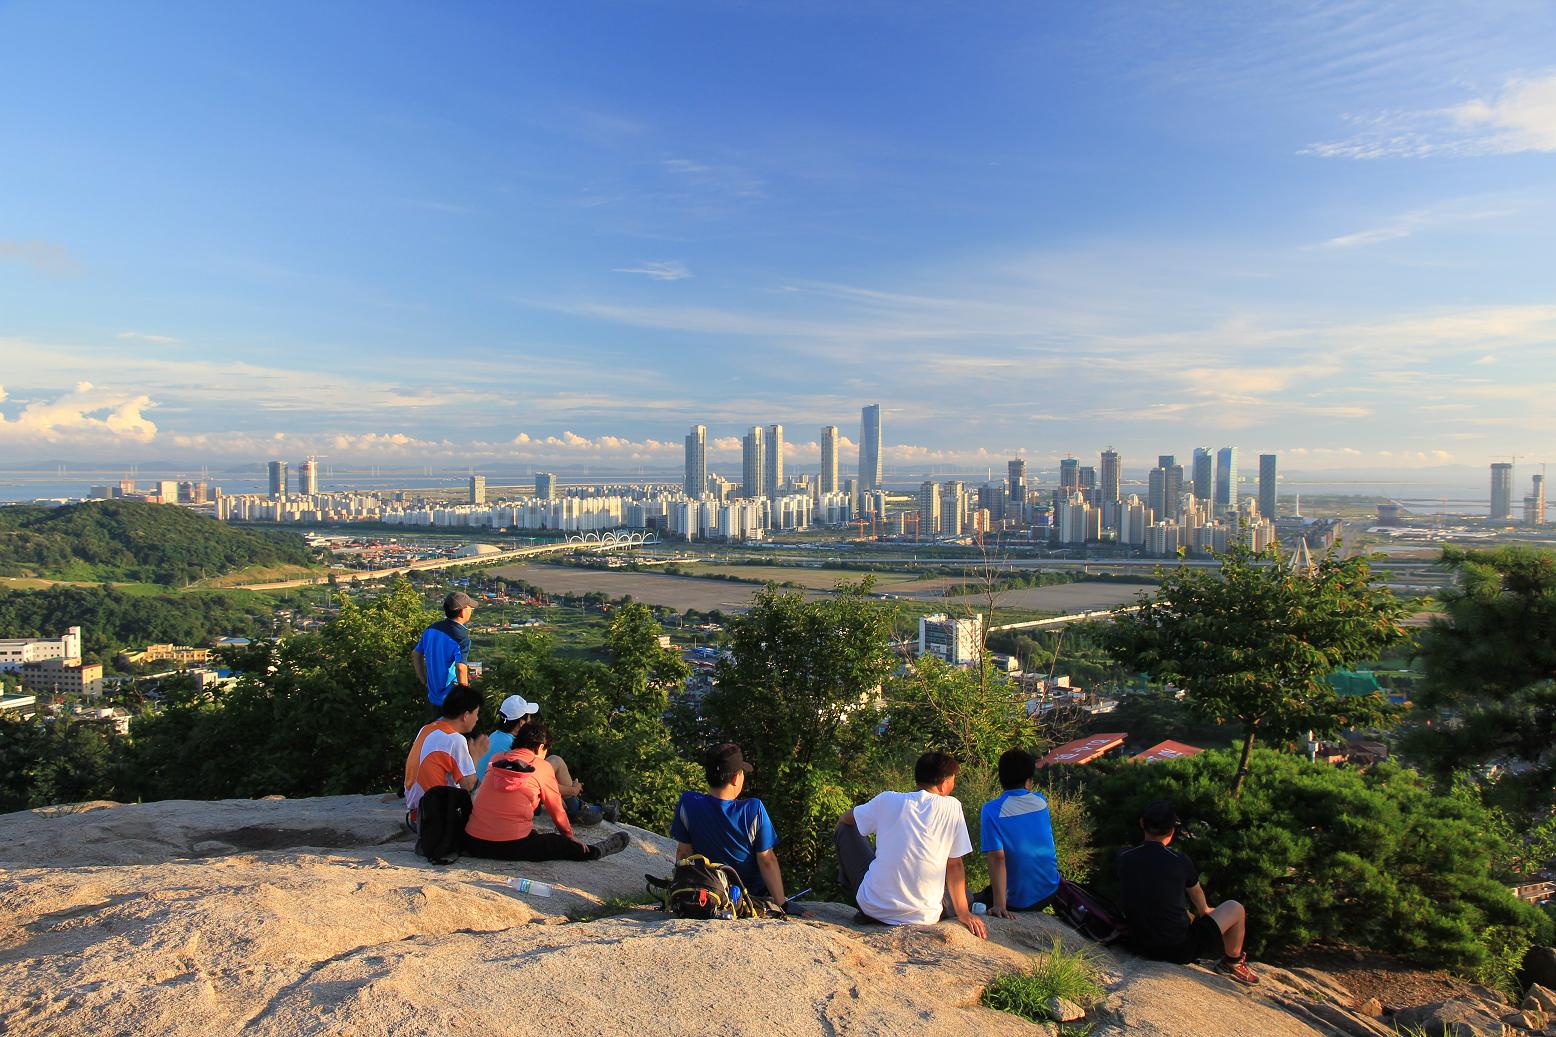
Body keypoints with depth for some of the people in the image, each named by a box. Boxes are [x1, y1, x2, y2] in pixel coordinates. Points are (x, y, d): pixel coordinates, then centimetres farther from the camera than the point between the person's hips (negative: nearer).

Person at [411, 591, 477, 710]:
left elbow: (416, 654, 13)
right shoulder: (461, 638, -21)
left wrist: (424, 681, 19)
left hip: (433, 697, 7)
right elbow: (461, 669, -31)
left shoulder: (431, 629, 3)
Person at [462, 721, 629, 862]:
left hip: (473, 843, 6)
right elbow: (557, 811, 8)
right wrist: (570, 836, 27)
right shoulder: (543, 767, -2)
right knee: (565, 845, 17)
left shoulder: (496, 759, 11)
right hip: (513, 847, -5)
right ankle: (598, 851, 38)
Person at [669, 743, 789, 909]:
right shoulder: (754, 810, -24)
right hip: (754, 894, -2)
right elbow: (767, 861, -19)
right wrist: (782, 905, -11)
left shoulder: (688, 803, -19)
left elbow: (683, 854, -8)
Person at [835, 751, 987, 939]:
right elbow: (954, 865, 1)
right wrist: (963, 912, 10)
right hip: (924, 917, 2)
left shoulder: (888, 800, -1)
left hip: (874, 907, -1)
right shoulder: (952, 807, -3)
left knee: (847, 829, 19)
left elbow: (843, 820, 15)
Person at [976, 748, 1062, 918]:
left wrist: (999, 904, -25)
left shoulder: (991, 810, -17)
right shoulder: (1041, 801, -5)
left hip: (1017, 902, -5)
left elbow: (997, 858, -24)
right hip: (1049, 892, 5)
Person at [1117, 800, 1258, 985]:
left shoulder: (1124, 859, -8)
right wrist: (1204, 911, 33)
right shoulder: (1180, 861, -17)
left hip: (1140, 947, 4)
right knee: (1235, 909, 13)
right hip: (1180, 951, -4)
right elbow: (1197, 895, 7)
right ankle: (1232, 962, 36)